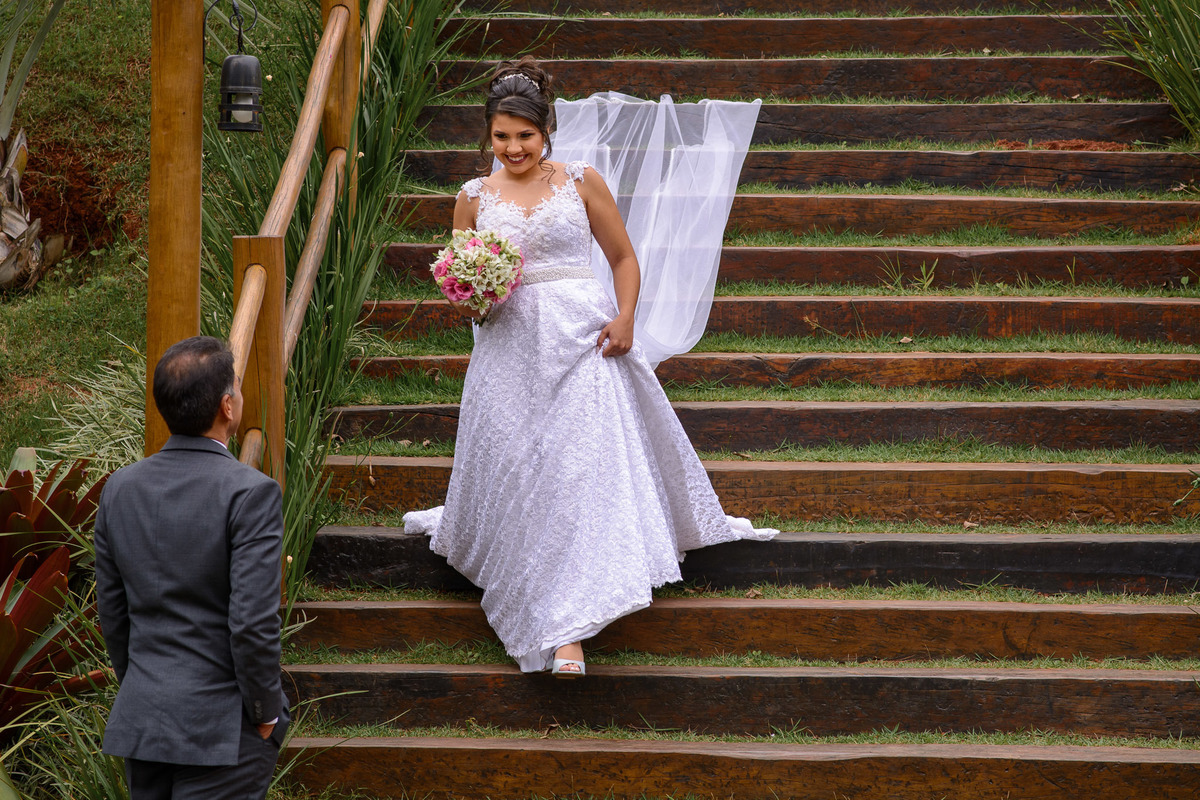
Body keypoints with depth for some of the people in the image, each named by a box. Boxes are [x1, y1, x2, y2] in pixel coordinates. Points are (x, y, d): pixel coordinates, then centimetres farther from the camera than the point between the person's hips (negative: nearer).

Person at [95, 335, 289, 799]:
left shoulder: (120, 488, 4)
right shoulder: (249, 493, -15)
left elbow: (112, 614, 11)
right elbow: (253, 622, -19)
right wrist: (266, 715, -7)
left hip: (139, 721, 6)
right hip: (220, 726, -6)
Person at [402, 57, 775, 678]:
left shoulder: (580, 181, 4)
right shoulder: (475, 197, 9)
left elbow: (623, 258, 9)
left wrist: (625, 317, -7)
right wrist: (469, 301, -6)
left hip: (581, 336, -2)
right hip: (510, 346, 2)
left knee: (584, 466, -11)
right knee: (516, 469, 2)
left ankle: (569, 632, -13)